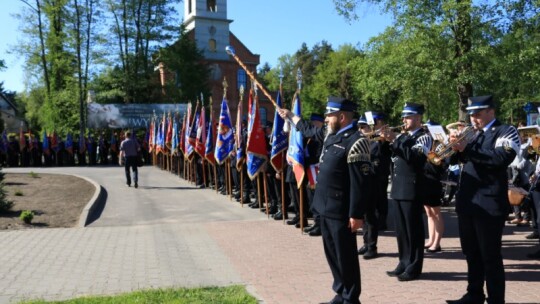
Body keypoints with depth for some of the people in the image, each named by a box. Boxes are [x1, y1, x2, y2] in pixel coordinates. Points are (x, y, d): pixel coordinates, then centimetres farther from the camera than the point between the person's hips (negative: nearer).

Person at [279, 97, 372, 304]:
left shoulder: (356, 142, -18)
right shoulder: (331, 135, 9)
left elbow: (361, 182, -21)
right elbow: (309, 131, 32)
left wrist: (356, 214, -21)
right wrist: (290, 116, 41)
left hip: (341, 210, -9)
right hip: (325, 207, 9)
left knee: (345, 256, 3)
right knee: (332, 253, 17)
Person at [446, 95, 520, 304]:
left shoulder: (506, 132, -5)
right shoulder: (473, 134, 17)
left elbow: (501, 158, -22)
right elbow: (458, 157, 13)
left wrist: (467, 148, -26)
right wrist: (455, 146, -8)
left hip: (489, 204, -7)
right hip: (466, 202, 7)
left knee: (490, 257, 0)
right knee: (471, 254, 16)